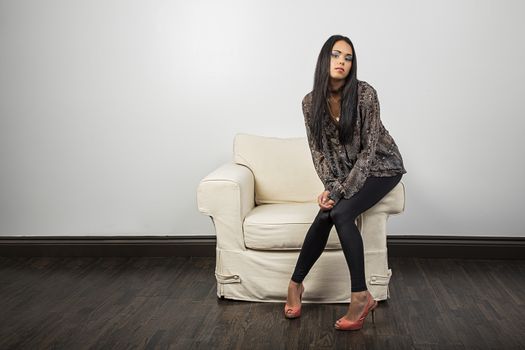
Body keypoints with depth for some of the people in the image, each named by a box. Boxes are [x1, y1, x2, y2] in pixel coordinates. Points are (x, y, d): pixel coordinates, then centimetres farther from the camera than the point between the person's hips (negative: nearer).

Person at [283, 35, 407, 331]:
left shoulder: (365, 94, -22)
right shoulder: (311, 101, -8)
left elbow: (369, 149, -21)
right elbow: (319, 149, -2)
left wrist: (341, 191, -24)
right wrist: (331, 186, -17)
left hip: (381, 165, -4)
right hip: (346, 170, 4)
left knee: (340, 212, -27)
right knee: (326, 214, -21)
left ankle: (361, 296, -19)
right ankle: (297, 283, -4)